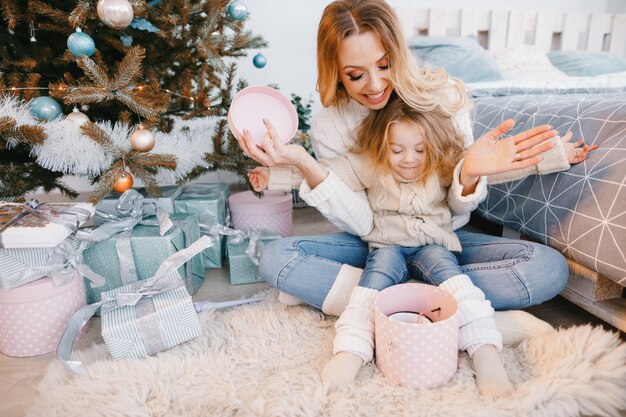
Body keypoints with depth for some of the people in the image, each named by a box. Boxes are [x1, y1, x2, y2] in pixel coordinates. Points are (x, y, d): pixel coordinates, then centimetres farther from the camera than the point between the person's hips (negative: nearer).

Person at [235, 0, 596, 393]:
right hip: (374, 243, 0)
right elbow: (362, 224, -17)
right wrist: (304, 167, -30)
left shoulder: (443, 95, -12)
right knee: (275, 257, -24)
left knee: (550, 267, -25)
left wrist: (470, 173, -34)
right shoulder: (328, 126, -10)